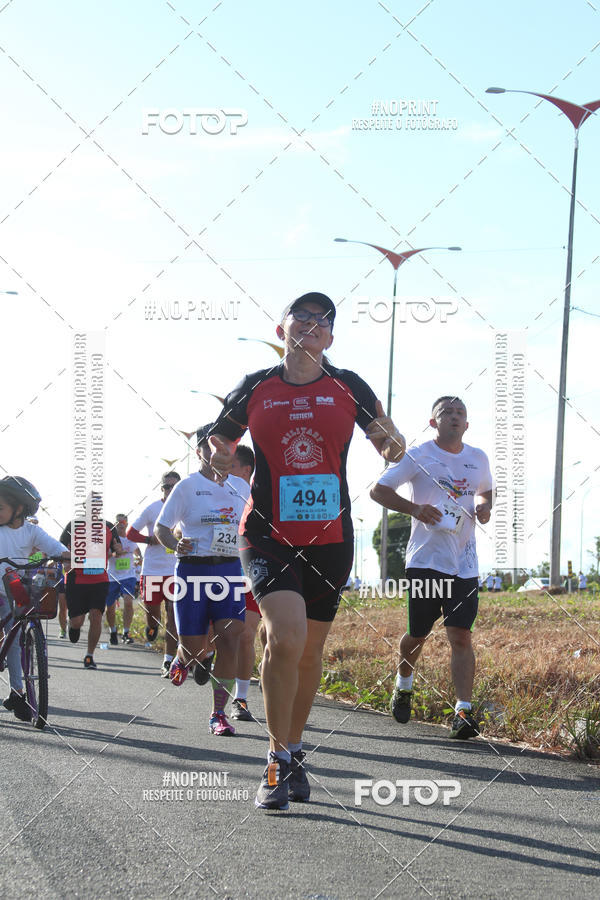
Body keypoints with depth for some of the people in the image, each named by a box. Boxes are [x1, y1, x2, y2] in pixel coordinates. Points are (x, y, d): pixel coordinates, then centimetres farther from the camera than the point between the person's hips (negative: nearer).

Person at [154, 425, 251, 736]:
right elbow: (160, 527, 1)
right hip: (193, 570, -2)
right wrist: (176, 545, -19)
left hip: (230, 571, 2)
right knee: (195, 649, -1)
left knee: (230, 639, -14)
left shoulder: (240, 486, 11)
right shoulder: (187, 486, -1)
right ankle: (182, 659, 39)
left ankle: (218, 714, -6)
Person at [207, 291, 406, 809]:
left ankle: (294, 752, 30)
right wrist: (221, 458, -7)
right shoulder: (255, 389, 4)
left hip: (329, 538, 2)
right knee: (286, 636, -22)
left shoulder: (348, 387, 5)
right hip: (267, 535, -2)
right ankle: (279, 761, -9)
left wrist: (392, 444, -14)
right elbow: (219, 442, 16)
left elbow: (389, 443, 10)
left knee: (310, 651, 10)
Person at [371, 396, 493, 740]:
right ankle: (404, 685, 36)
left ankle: (464, 711, -13)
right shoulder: (418, 456, -2)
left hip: (464, 564, 2)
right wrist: (414, 508, -15)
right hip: (425, 559, -2)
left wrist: (484, 505, 6)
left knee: (461, 636, -9)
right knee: (417, 635, 6)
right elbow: (379, 490, 0)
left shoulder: (479, 459, 11)